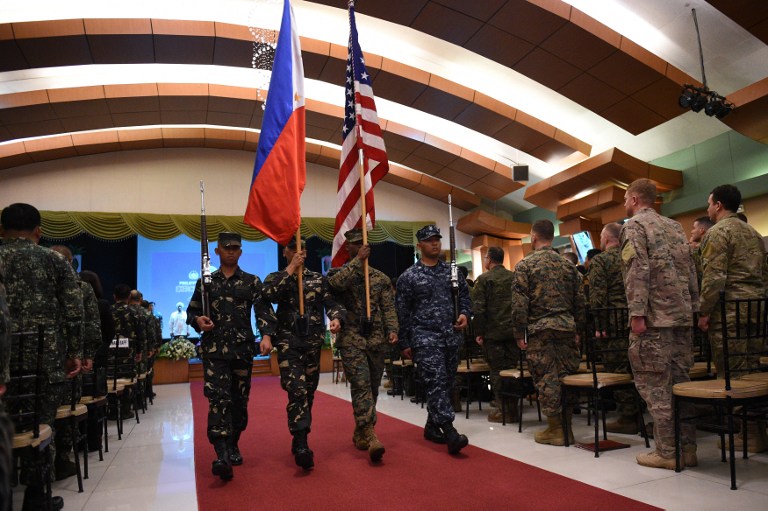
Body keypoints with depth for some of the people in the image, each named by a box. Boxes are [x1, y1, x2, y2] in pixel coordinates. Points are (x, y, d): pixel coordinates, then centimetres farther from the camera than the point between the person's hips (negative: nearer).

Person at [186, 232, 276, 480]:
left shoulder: (252, 282, 7)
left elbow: (264, 311, -2)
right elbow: (191, 311, 15)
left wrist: (266, 335, -19)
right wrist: (198, 320, -9)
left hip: (243, 348, 1)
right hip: (214, 349, -1)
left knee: (239, 400, 9)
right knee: (218, 399, -13)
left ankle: (233, 446, 29)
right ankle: (221, 455, -18)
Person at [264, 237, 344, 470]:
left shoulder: (318, 278, 12)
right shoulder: (275, 278, 7)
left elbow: (331, 303, 4)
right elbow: (268, 295, -15)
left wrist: (336, 318, -17)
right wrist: (290, 270, -13)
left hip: (314, 342, 3)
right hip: (288, 342, -3)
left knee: (308, 391, 10)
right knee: (297, 390, -16)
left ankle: (299, 439, 26)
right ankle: (302, 446, -18)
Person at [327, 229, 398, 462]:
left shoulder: (381, 278, 12)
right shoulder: (338, 273, 4)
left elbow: (388, 307, 6)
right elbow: (336, 283, -21)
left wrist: (392, 330, -9)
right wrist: (357, 260, -17)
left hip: (377, 340, 4)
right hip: (351, 340, -4)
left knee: (372, 388, 9)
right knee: (361, 386, -14)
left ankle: (360, 433, 25)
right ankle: (370, 437, -17)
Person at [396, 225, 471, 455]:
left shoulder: (452, 271, 11)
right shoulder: (409, 277, -1)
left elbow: (464, 295, 18)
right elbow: (402, 312, -1)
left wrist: (465, 313, -4)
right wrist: (404, 343, -2)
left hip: (451, 336, 5)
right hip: (425, 337, -5)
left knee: (446, 383, 10)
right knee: (435, 382, -14)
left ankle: (432, 426, 25)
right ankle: (450, 432, -17)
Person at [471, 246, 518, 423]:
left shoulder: (483, 279, -6)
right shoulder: (514, 277, 7)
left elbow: (478, 308, -11)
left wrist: (478, 332, -5)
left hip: (494, 332, -4)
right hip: (513, 331, 4)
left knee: (497, 370, 3)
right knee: (512, 368, 10)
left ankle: (502, 410, 5)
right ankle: (513, 408, 14)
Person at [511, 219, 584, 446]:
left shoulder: (525, 265, -4)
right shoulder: (568, 265, 10)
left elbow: (519, 302, -8)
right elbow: (579, 300, 10)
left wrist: (519, 333, -3)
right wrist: (578, 331, 16)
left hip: (539, 328, -4)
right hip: (567, 326, 4)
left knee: (546, 378, 1)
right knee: (566, 375, 9)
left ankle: (555, 429, 6)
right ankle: (567, 427, 16)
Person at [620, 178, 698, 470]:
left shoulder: (633, 225, -3)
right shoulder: (675, 226, 19)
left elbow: (637, 271, -15)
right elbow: (691, 272, 15)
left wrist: (637, 314, -17)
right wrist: (692, 309, 16)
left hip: (654, 316, -7)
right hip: (682, 315, 7)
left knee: (655, 383, -3)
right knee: (680, 380, 10)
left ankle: (667, 452, 0)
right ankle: (687, 448, 15)